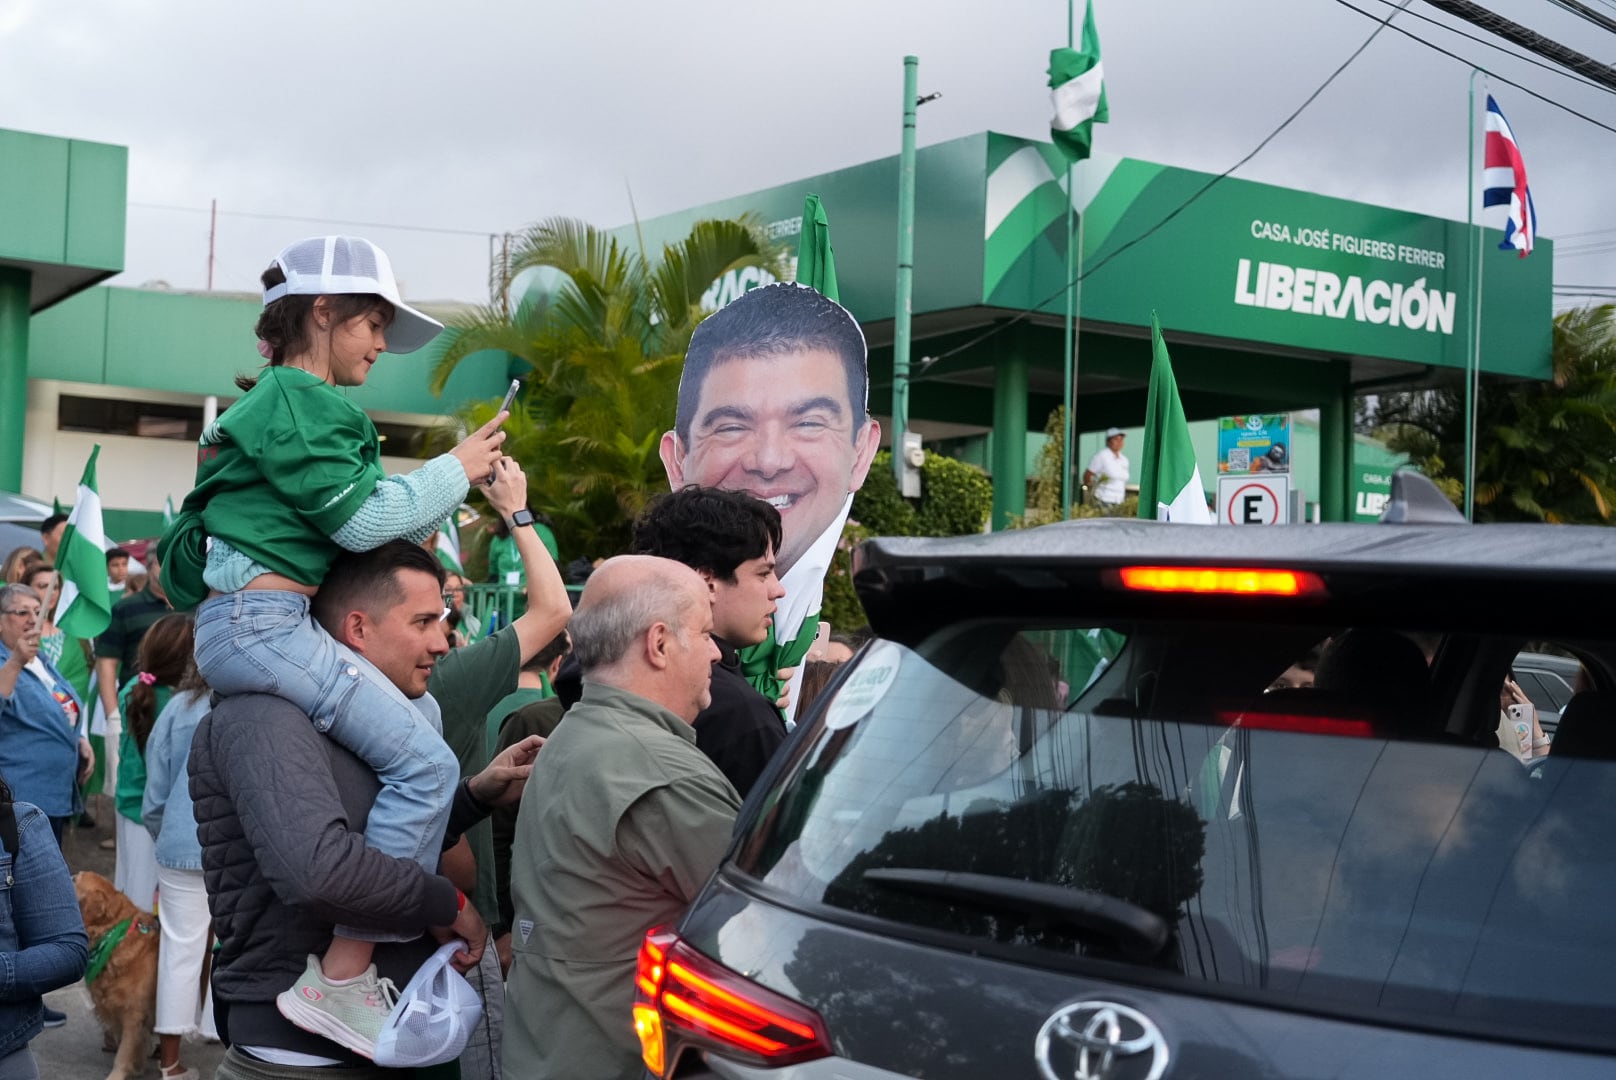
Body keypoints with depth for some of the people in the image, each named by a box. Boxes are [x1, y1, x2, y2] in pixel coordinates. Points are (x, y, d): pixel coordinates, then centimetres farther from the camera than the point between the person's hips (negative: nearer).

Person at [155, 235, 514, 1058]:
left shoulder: (281, 402, 23)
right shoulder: (298, 399, -8)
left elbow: (346, 523, 22)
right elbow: (359, 518, -13)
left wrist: (455, 487, 17)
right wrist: (454, 471, 0)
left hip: (241, 625, 11)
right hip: (261, 622, -11)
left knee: (421, 714, 19)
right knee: (425, 764, -16)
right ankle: (340, 981, -17)